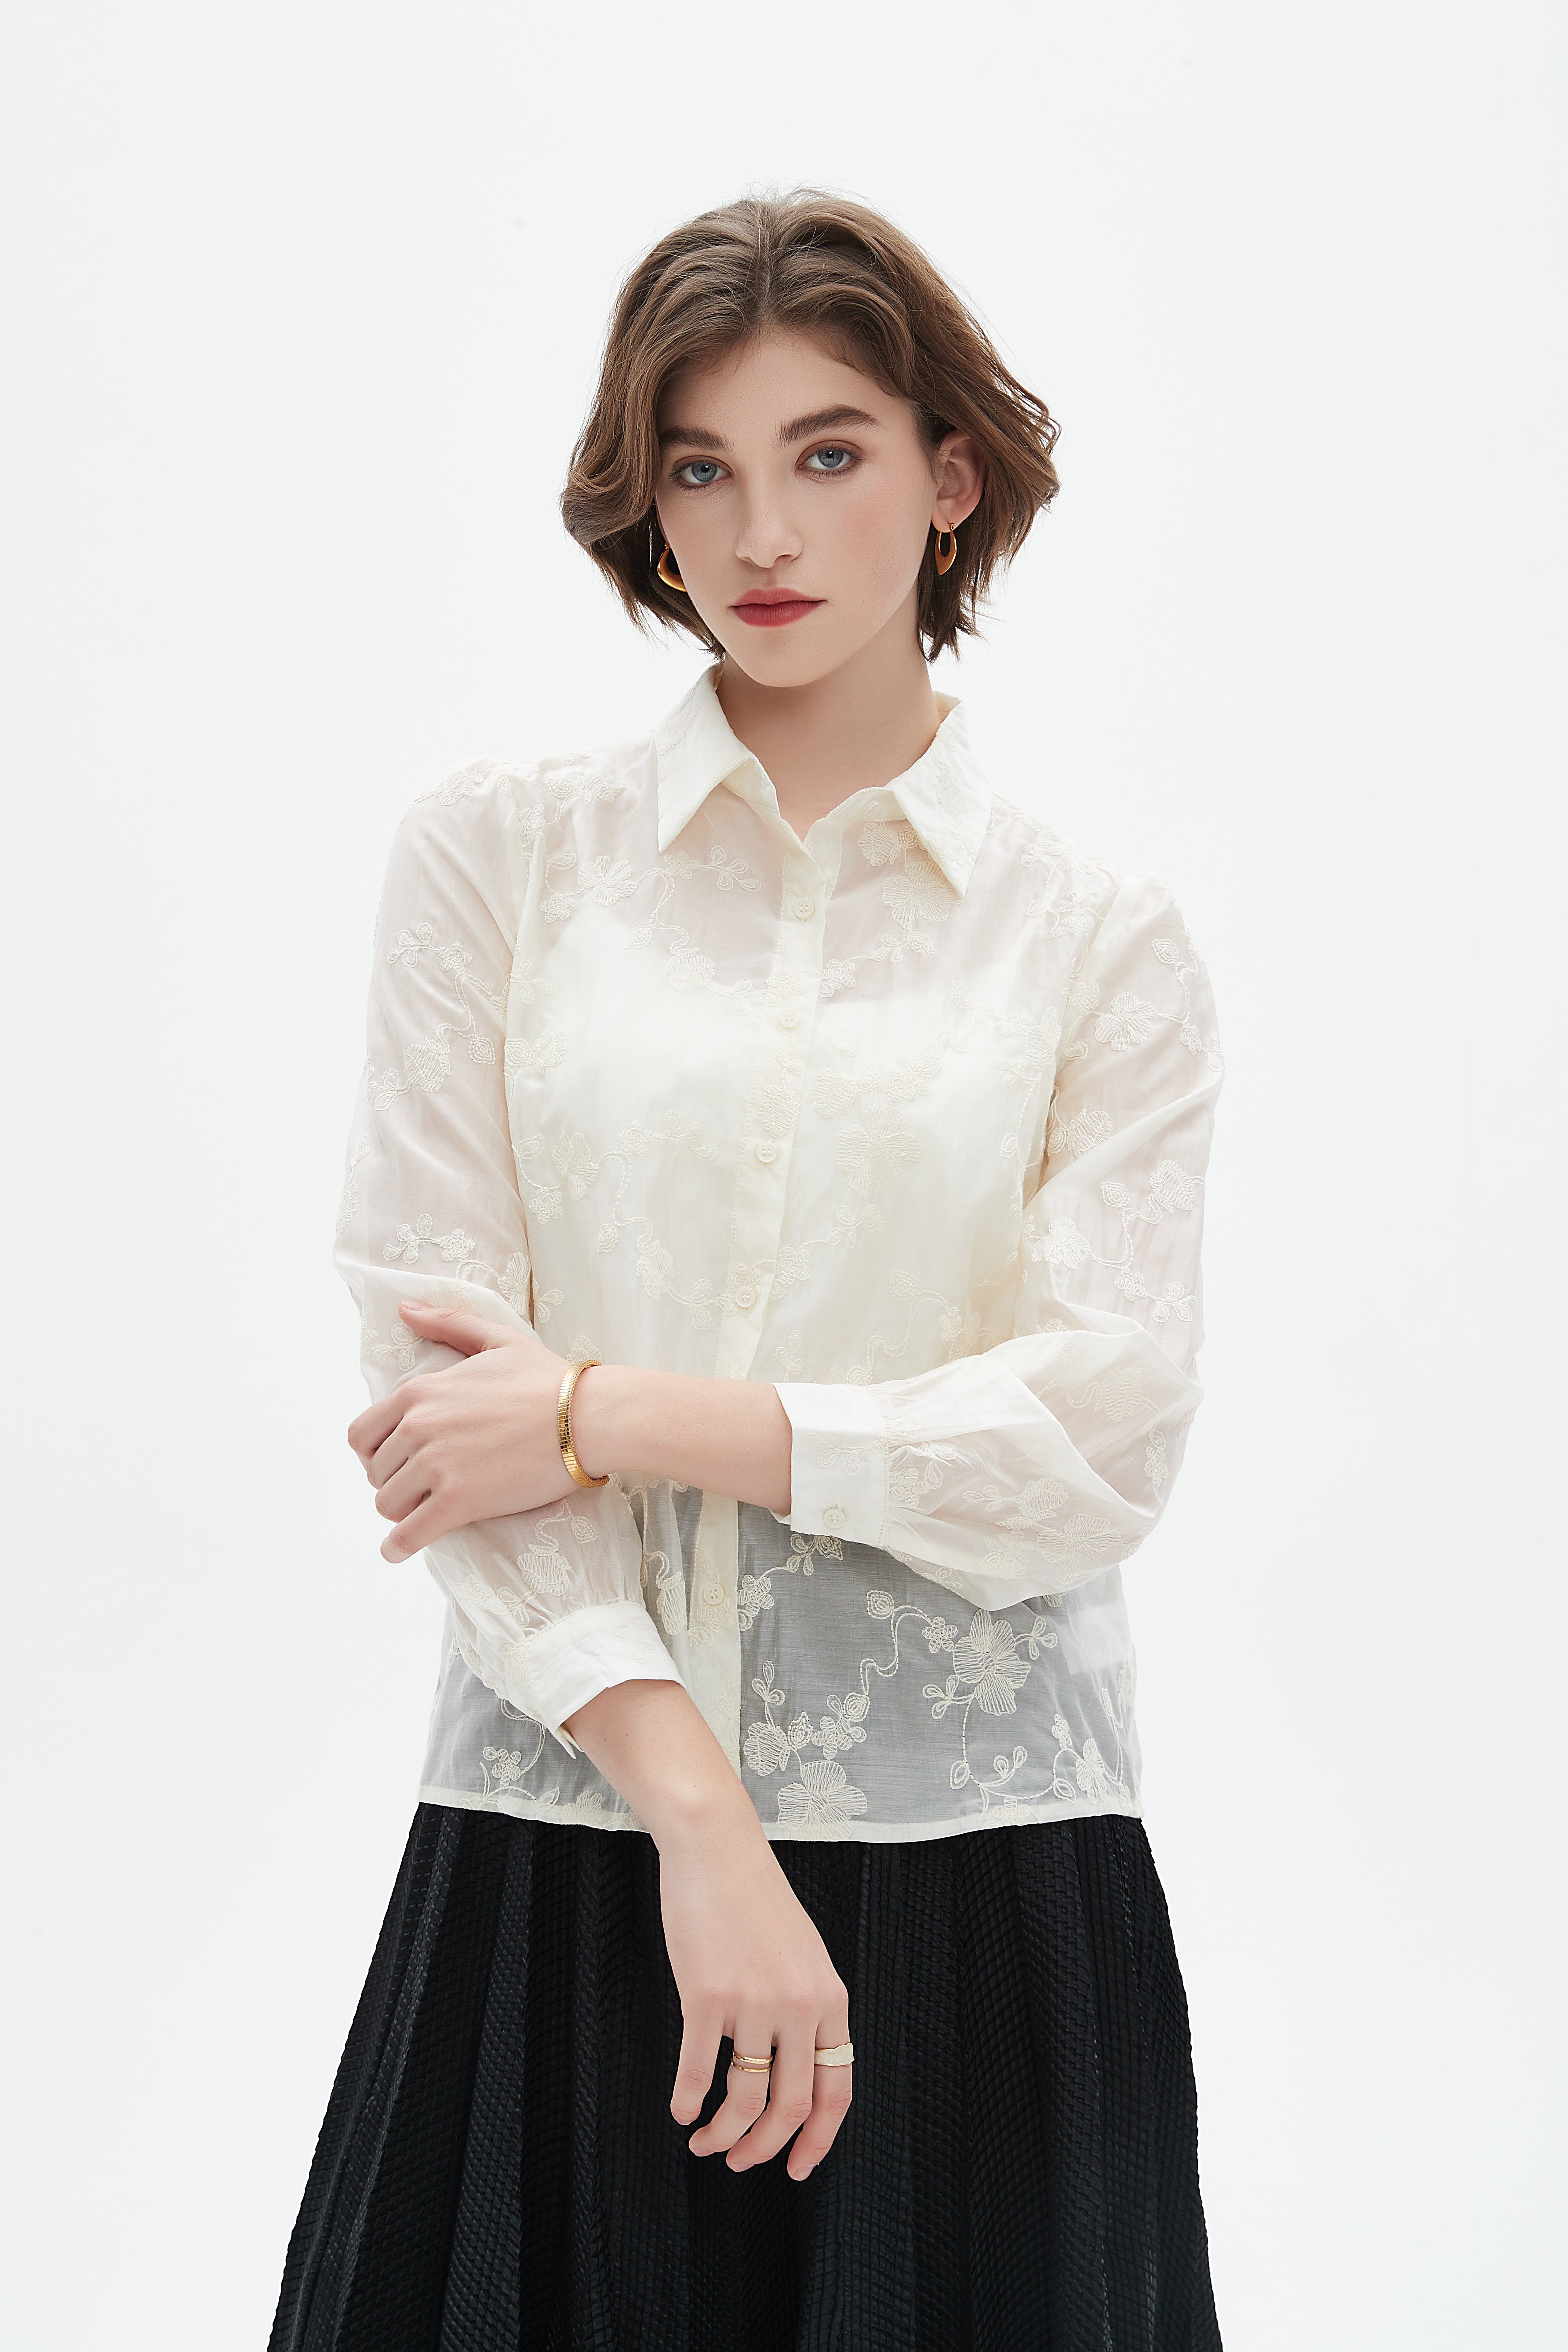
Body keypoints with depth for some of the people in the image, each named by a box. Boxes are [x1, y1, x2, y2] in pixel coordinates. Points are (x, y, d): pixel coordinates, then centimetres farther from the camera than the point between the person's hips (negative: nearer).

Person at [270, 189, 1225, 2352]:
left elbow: (1104, 1446, -5)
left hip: (981, 1865, 0)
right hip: (564, 1831, 0)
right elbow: (432, 1362, -3)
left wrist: (614, 1413, -11)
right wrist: (698, 1812, -12)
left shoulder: (1101, 942, 5)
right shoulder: (499, 852, 4)